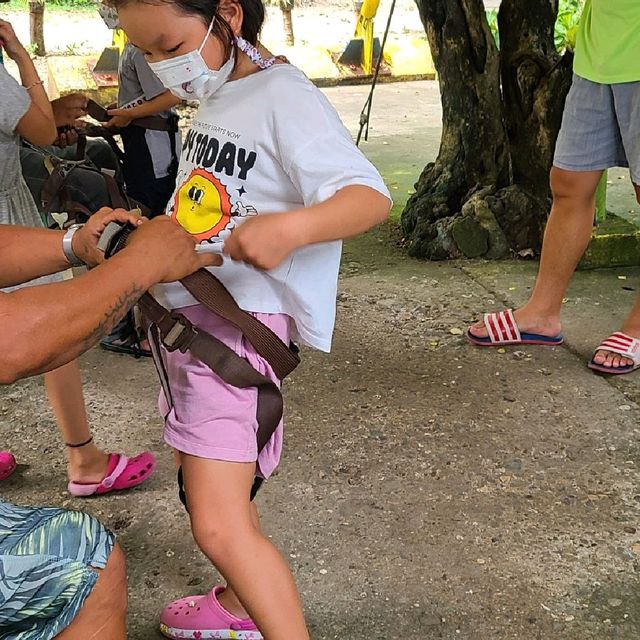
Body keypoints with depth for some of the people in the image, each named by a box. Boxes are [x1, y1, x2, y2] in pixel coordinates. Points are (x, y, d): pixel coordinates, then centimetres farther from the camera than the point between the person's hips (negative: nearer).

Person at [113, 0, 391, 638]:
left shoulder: (282, 96, -14)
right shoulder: (215, 99, 14)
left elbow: (371, 195, -24)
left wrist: (292, 228, -41)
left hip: (235, 322, -10)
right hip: (184, 314, 10)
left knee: (219, 527, -15)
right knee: (204, 485, 23)